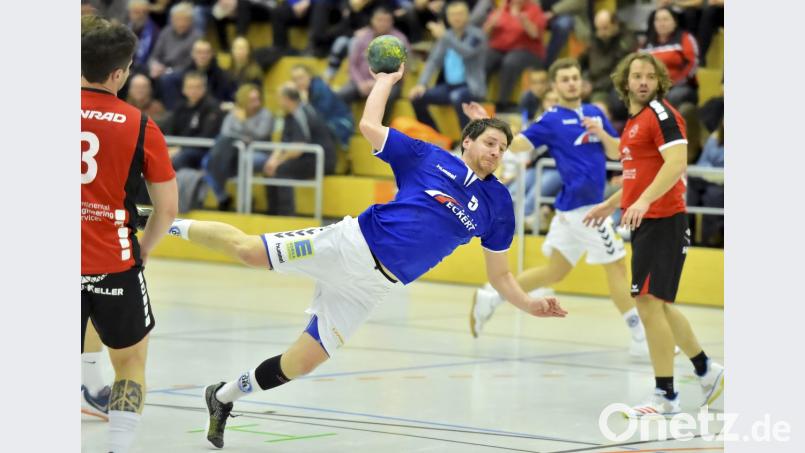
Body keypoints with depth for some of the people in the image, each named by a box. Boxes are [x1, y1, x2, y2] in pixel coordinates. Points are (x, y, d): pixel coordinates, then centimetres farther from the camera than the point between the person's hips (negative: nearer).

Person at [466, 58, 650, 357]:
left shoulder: (594, 113, 13)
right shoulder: (552, 120, -6)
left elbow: (617, 151, 13)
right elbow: (519, 143, -16)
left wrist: (602, 134, -8)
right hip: (581, 205, -7)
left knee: (554, 271, 13)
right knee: (616, 265, -3)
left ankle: (491, 298, 20)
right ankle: (640, 338, 2)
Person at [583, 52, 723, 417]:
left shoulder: (661, 113, -10)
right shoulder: (635, 120, 18)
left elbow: (677, 162, -23)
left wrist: (644, 201, -32)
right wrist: (610, 205, 29)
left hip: (662, 220, -10)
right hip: (646, 222, 10)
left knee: (649, 302, -11)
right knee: (659, 306, 16)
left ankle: (665, 395, -6)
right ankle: (706, 370, 30)